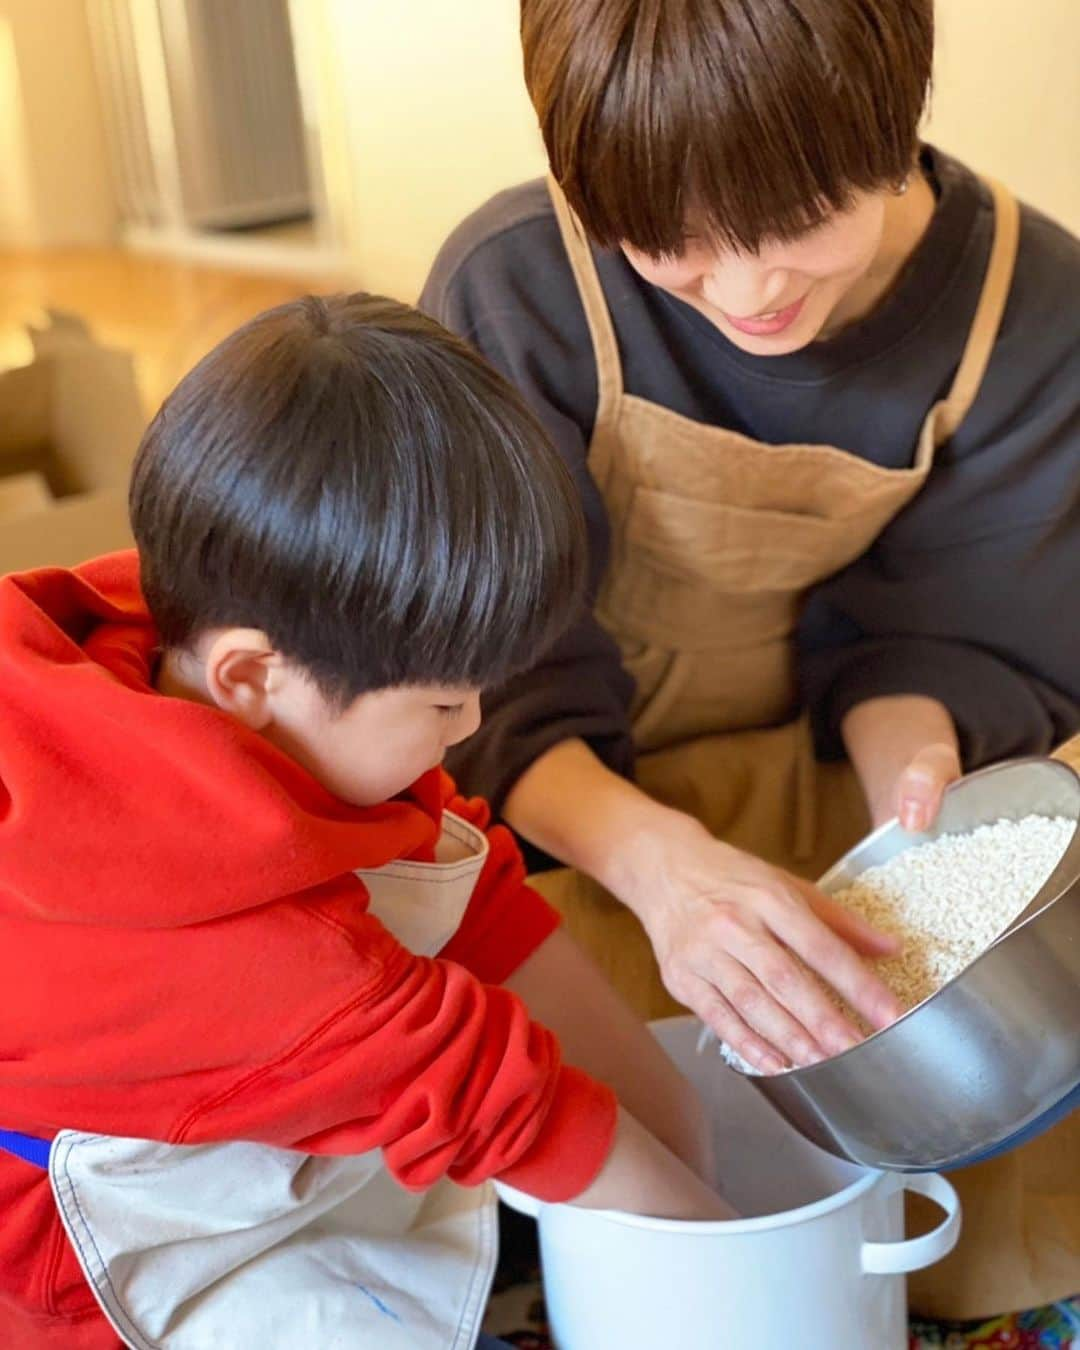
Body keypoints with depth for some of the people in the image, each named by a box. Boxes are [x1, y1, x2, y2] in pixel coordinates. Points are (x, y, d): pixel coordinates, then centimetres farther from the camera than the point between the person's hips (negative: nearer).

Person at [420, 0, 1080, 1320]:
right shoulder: (513, 285, -24)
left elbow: (951, 635, -7)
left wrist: (909, 757, -31)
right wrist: (658, 860, -41)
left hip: (815, 760, 2)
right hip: (553, 798, -1)